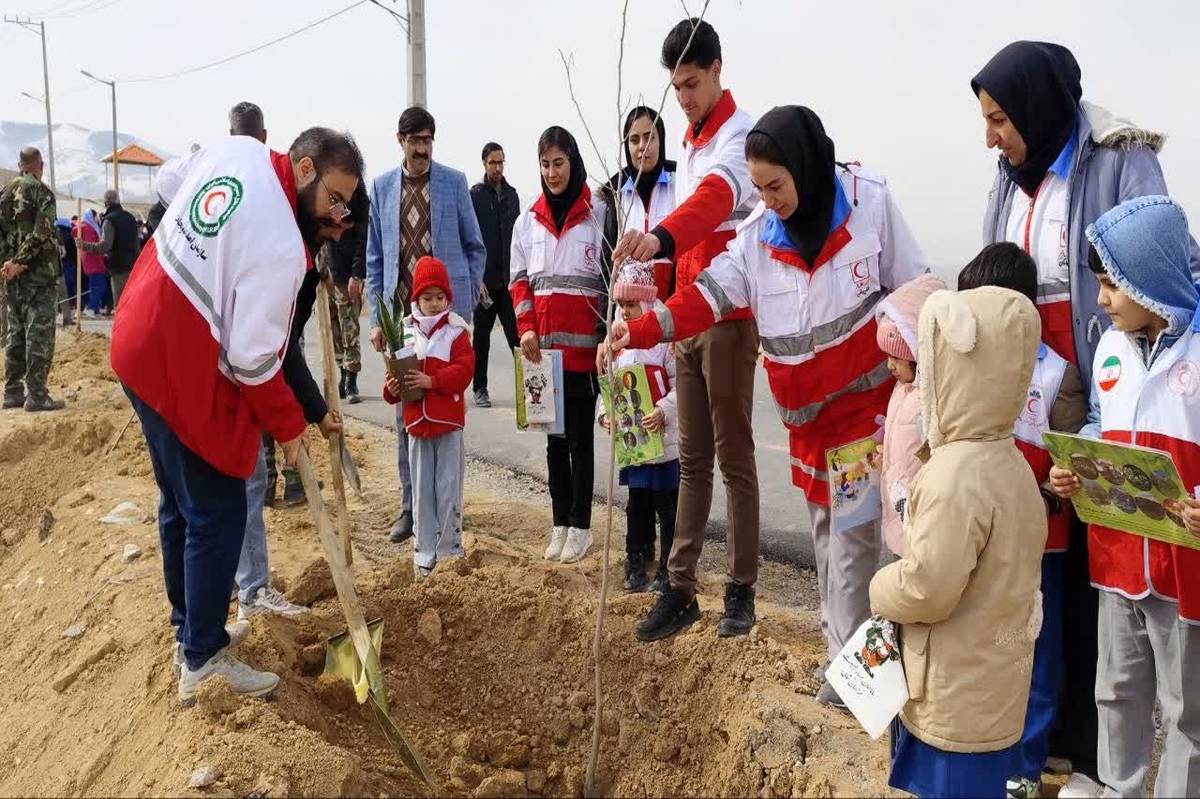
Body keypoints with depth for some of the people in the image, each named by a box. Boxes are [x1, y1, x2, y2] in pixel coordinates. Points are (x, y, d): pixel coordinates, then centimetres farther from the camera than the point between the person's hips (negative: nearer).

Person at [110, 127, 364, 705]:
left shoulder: (236, 148, -1)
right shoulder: (282, 245, -24)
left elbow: (168, 180, 20)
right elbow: (253, 360, -21)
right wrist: (289, 426, -6)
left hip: (140, 342, 10)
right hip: (186, 375, -10)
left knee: (179, 503, 21)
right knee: (217, 517, 2)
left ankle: (189, 625, 37)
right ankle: (202, 660, 14)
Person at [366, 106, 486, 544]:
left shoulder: (454, 182, 3)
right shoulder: (382, 187, 8)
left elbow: (475, 246, 8)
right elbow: (374, 257, 9)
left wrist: (467, 299, 1)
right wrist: (376, 316, 3)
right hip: (401, 313, 2)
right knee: (405, 411, 5)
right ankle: (411, 505, 14)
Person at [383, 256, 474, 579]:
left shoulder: (456, 331, -3)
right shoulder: (406, 332, 6)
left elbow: (464, 370, -14)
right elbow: (395, 369, 8)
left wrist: (432, 381, -25)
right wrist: (391, 388, -14)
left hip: (448, 422, -3)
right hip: (416, 421, 3)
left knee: (448, 488, 2)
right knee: (421, 490, 9)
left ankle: (449, 550, 13)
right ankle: (424, 553, 19)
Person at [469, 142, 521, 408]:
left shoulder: (511, 194, 12)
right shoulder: (475, 195, -3)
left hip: (509, 279, 3)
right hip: (485, 280, -3)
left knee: (516, 334, -1)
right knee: (481, 337, 7)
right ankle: (480, 389, 16)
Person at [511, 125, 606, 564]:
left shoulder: (598, 213, -1)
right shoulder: (528, 220, 12)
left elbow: (610, 277, -3)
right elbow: (519, 279, 12)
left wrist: (608, 337, -11)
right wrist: (526, 328, -3)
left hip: (583, 346, -4)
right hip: (543, 347, 4)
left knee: (580, 437, 2)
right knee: (554, 437, 10)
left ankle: (580, 526, 13)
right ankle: (560, 524, 19)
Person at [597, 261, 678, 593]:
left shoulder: (667, 337, -11)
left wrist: (664, 412, -27)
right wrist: (605, 414, 0)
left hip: (665, 439, -6)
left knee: (667, 506, 3)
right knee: (637, 505, 15)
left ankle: (669, 568, 15)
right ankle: (636, 565, 26)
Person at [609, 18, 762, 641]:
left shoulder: (738, 134, -9)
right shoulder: (690, 146, 18)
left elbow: (716, 197, -32)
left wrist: (660, 238, -50)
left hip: (729, 318, -8)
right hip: (688, 318, 8)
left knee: (734, 456, 0)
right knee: (692, 460, 9)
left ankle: (742, 589, 11)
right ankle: (681, 588, 16)